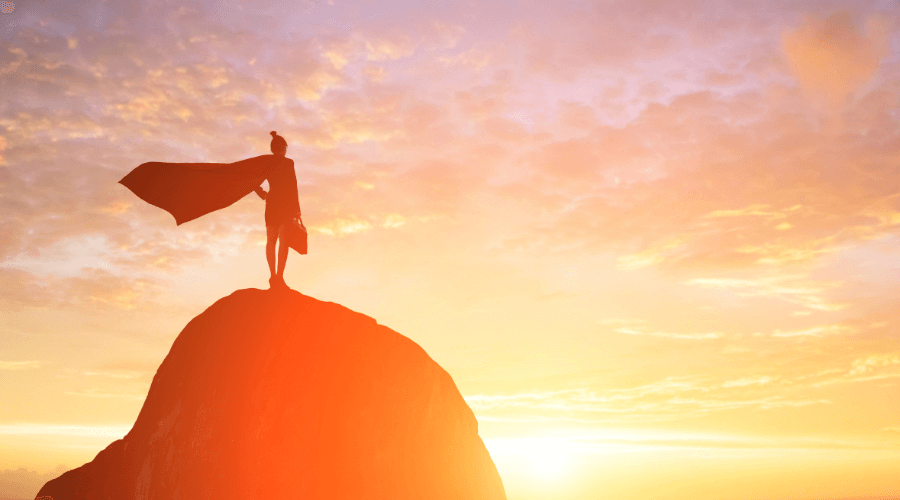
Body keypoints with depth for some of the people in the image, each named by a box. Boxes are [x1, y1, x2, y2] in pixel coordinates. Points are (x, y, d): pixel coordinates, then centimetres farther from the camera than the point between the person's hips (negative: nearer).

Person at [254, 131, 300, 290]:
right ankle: (279, 276, -13)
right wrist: (296, 207, -8)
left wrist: (263, 194, 22)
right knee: (284, 240, -6)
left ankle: (273, 275, 5)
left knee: (271, 240, 9)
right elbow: (292, 185, -11)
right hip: (285, 203, -5)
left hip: (271, 203, 5)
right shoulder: (288, 162, -5)